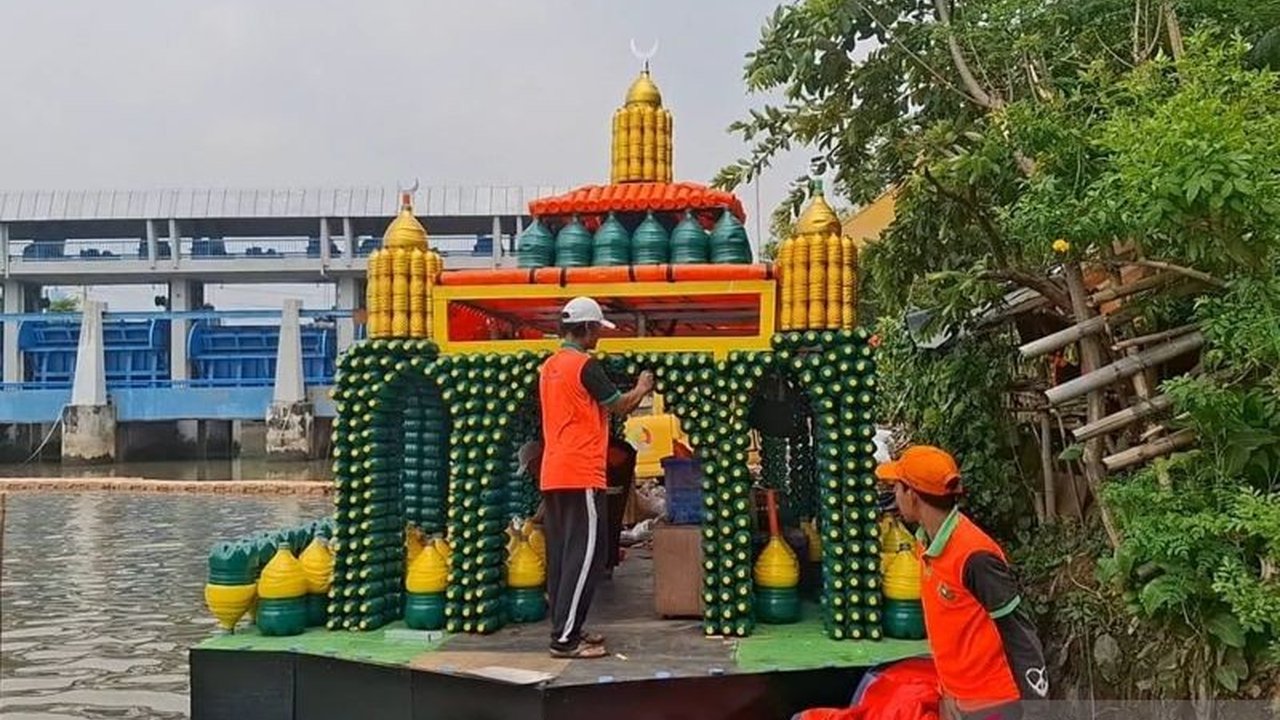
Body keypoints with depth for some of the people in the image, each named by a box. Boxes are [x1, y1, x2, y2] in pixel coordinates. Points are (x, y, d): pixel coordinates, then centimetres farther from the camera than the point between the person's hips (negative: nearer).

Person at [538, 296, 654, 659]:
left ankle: (566, 630, 16)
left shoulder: (549, 366, 15)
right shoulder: (585, 365, -11)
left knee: (560, 554, 10)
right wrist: (642, 388, 13)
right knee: (584, 554, -6)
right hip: (581, 475, -9)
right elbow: (620, 406, -5)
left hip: (552, 475, 9)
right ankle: (565, 639, -7)